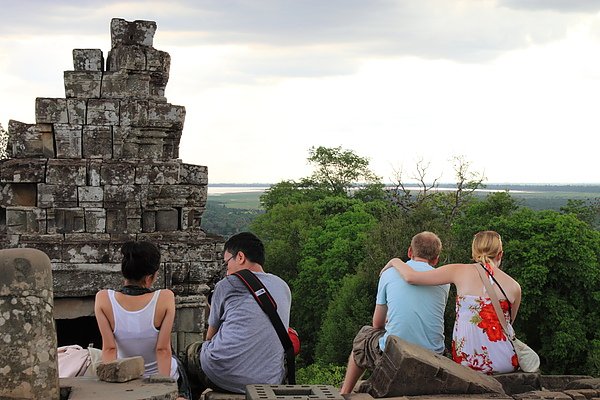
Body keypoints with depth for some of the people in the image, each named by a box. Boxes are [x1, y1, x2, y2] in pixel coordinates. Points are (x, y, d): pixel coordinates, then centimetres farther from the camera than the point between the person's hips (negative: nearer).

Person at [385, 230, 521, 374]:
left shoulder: (460, 272, -3)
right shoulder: (514, 287, 1)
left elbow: (411, 277, -5)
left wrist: (395, 261, 14)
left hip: (466, 362, 1)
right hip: (505, 363, -1)